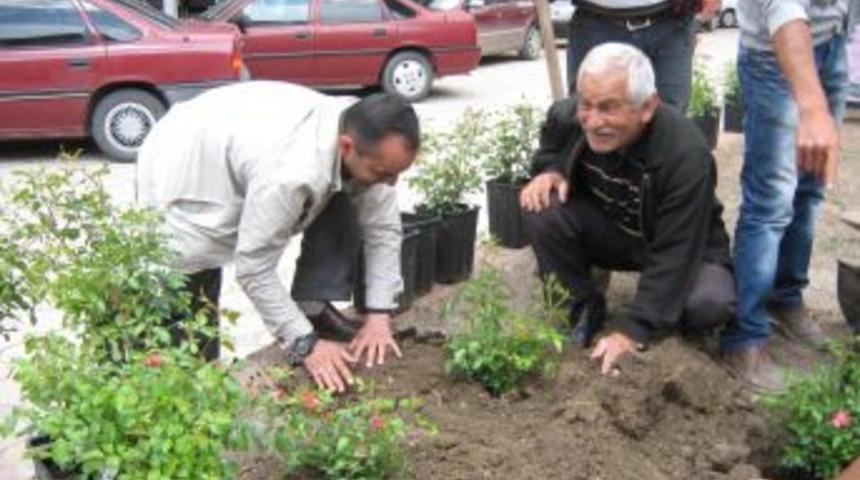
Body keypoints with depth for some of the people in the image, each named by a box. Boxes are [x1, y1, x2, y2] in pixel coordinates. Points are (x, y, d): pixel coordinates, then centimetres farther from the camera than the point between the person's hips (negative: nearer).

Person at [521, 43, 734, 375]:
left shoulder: (686, 154, -34)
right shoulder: (565, 116, -21)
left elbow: (673, 255, -32)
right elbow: (549, 154, 6)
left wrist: (632, 331, -36)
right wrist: (550, 172, -20)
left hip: (686, 248, -3)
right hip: (609, 232, 4)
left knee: (712, 302, -33)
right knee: (541, 208, -23)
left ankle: (666, 319, 4)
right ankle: (583, 308, -2)